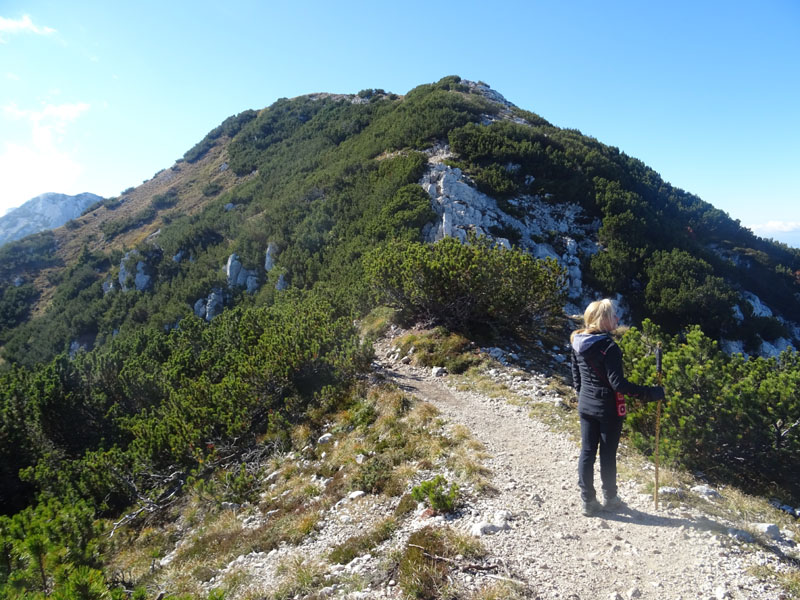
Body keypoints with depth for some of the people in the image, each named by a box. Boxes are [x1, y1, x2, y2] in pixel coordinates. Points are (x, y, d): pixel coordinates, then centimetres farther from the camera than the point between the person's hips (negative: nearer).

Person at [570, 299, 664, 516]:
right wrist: (649, 393, -20)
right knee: (608, 455, 10)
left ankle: (588, 501, 19)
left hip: (585, 406, 6)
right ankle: (610, 498, 27)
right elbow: (617, 383, -25)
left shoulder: (577, 343, 0)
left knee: (587, 452, 11)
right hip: (608, 409, -6)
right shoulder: (608, 347, -22)